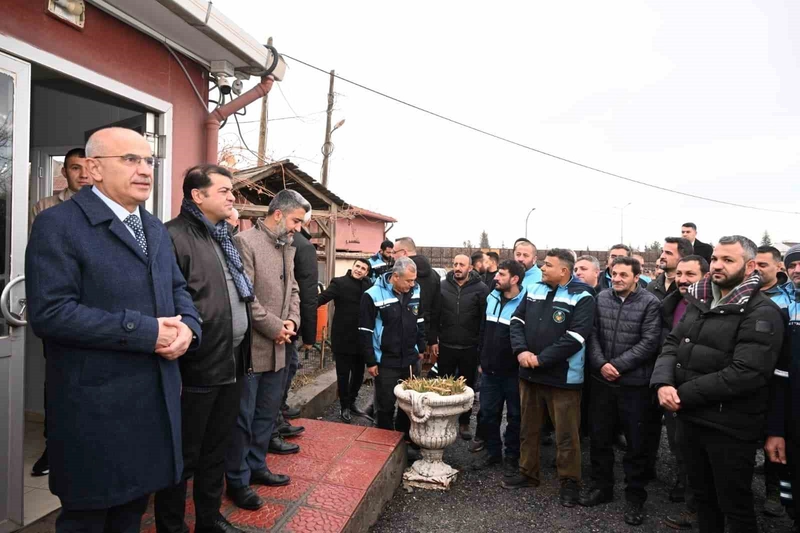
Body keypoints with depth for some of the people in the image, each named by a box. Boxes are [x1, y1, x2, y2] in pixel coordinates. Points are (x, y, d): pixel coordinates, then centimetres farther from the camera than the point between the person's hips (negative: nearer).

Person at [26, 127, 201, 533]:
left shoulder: (155, 228, 12)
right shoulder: (58, 224, -12)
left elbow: (178, 289, 14)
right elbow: (49, 312, -21)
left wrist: (187, 327, -8)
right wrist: (144, 331, -22)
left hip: (156, 400, 7)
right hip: (96, 406, -6)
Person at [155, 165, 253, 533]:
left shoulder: (224, 238, 14)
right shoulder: (175, 237, -14)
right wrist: (176, 363, -18)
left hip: (232, 364, 8)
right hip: (197, 369, -8)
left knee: (217, 451, 21)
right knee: (183, 457, 10)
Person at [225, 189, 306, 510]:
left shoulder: (287, 248, 12)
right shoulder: (246, 242, -14)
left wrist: (292, 320, -3)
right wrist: (275, 327, -15)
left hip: (277, 349, 8)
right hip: (250, 348, -8)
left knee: (267, 414, 19)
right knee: (242, 418, 6)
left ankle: (256, 466, 36)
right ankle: (237, 480, 22)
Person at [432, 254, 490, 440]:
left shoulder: (481, 289, -9)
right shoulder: (442, 286, -1)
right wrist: (433, 340, 1)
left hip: (470, 348, -2)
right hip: (445, 346, 2)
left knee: (467, 387, 13)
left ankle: (464, 422, 28)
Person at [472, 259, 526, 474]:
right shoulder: (491, 298, 5)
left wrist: (523, 361, -12)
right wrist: (482, 360, 14)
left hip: (514, 372, -6)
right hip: (490, 370, 6)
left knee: (515, 416, 12)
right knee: (488, 413, 14)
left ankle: (512, 456, 28)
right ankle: (493, 452, 32)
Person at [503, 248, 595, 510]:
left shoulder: (582, 298, -11)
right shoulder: (534, 289, 6)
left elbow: (574, 338, -19)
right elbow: (517, 321, 5)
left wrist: (541, 359, -19)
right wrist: (521, 351, -12)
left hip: (563, 377, -5)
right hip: (529, 373, 6)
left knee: (566, 433, 8)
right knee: (528, 427, 18)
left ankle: (569, 482, 27)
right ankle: (528, 473, 35)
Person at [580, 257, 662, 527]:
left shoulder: (650, 303, -8)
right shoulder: (601, 298, 3)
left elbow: (649, 343, -13)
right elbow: (592, 334, 2)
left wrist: (617, 365, -17)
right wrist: (600, 364, -13)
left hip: (635, 383, -3)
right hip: (601, 380, 4)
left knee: (636, 442, 9)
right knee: (600, 436, 15)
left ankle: (635, 497, 26)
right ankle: (601, 486, 33)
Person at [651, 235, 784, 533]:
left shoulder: (761, 313, -15)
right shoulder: (698, 302, 7)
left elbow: (746, 373, -24)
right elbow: (672, 343, 5)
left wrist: (684, 394, -20)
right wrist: (663, 383, -14)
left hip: (730, 427, -6)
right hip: (690, 418, 6)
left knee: (734, 506, 11)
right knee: (702, 494, 23)